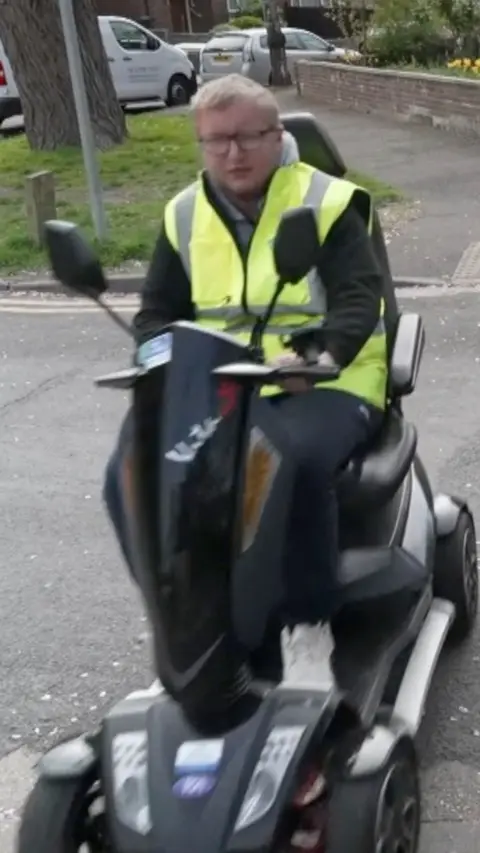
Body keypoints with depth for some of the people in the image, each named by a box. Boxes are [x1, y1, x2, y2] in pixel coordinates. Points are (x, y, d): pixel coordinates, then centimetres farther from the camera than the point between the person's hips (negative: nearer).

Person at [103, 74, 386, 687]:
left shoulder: (326, 201, -1)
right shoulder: (183, 216, 12)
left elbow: (360, 296, -9)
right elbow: (156, 313, 15)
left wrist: (323, 356, -29)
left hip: (323, 386, -4)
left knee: (296, 463, -39)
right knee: (130, 475, -19)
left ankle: (307, 627, -20)